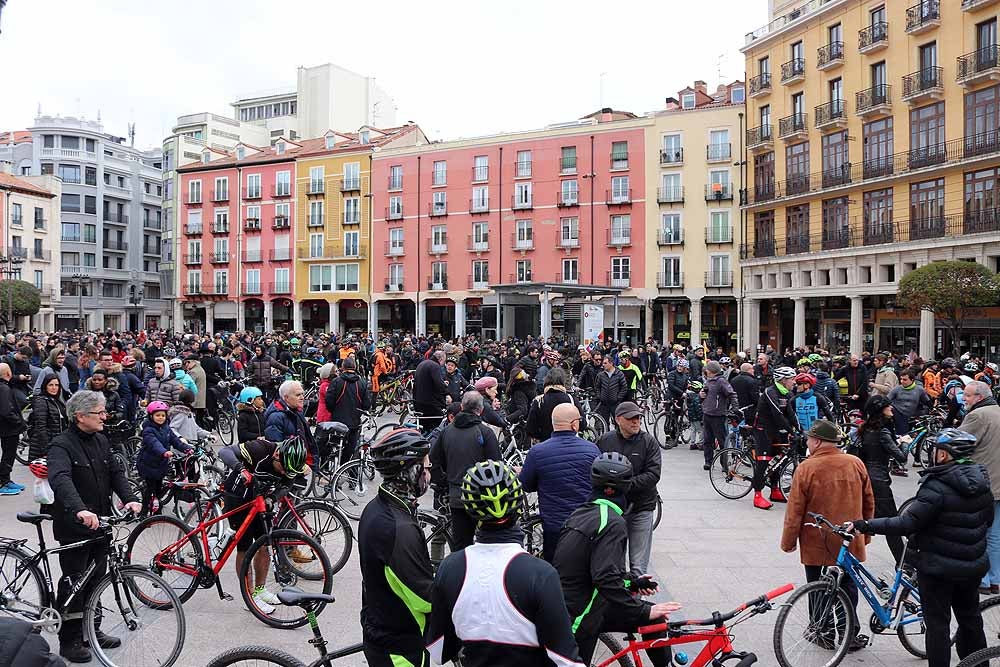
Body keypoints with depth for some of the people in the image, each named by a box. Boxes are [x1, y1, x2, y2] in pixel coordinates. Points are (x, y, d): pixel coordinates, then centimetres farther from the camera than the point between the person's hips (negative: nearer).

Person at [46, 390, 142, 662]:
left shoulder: (101, 441, 8)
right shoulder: (62, 446, -17)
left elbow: (116, 472, 5)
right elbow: (60, 479, -33)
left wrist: (130, 498, -13)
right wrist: (80, 510, -49)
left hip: (100, 523, 7)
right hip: (73, 527, -7)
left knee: (95, 579, 16)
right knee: (74, 582, 3)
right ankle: (69, 641, 16)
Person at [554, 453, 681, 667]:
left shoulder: (581, 512, 7)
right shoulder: (613, 523, -20)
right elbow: (606, 579, -30)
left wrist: (632, 579, 17)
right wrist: (644, 611, -21)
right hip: (578, 618, -8)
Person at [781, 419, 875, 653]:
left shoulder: (806, 468, -16)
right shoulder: (856, 463, -4)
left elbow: (794, 510, -12)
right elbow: (869, 502, 7)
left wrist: (788, 542, 0)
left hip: (817, 543, -3)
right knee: (848, 588, 17)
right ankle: (850, 636, 22)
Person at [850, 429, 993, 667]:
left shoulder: (937, 488, -26)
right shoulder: (982, 482, -2)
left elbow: (907, 524, -29)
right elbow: (988, 519, 12)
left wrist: (864, 525, -26)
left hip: (938, 568, -7)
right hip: (974, 565, 7)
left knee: (937, 623, 6)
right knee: (970, 617, 23)